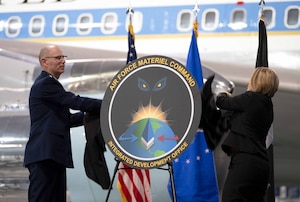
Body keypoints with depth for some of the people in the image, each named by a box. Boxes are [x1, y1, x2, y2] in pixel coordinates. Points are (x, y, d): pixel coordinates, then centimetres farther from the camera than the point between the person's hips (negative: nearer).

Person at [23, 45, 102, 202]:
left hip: (53, 155, 10)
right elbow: (76, 102, -15)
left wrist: (95, 112, 16)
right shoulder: (45, 84, -8)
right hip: (44, 154, -10)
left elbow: (65, 120, 24)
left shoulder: (49, 84, 23)